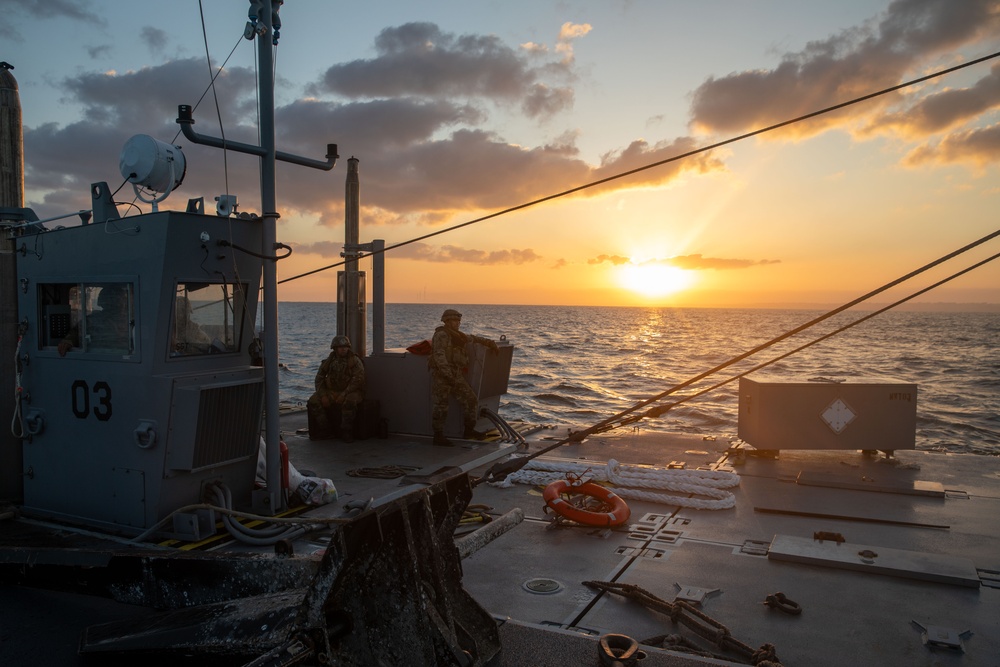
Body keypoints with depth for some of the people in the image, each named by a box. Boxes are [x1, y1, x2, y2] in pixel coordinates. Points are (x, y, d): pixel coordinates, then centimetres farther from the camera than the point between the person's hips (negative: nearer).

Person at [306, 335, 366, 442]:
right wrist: (323, 395, -9)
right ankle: (325, 430, -4)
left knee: (349, 401, -38)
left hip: (350, 392, -4)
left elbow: (357, 380, -15)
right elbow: (319, 378, 6)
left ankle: (346, 432, -22)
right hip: (331, 392, 4)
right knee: (313, 401, -17)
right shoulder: (329, 361, 7)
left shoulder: (355, 361, -6)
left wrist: (344, 394, -25)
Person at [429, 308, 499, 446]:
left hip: (456, 376, 9)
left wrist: (489, 343, 30)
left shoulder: (457, 336, 19)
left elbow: (473, 338, 35)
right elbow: (439, 356, -19)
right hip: (442, 375, -9)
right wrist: (448, 375, -26)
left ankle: (469, 430, 13)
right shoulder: (441, 335, -9)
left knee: (471, 400, 3)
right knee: (440, 405, -3)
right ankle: (438, 436, 5)